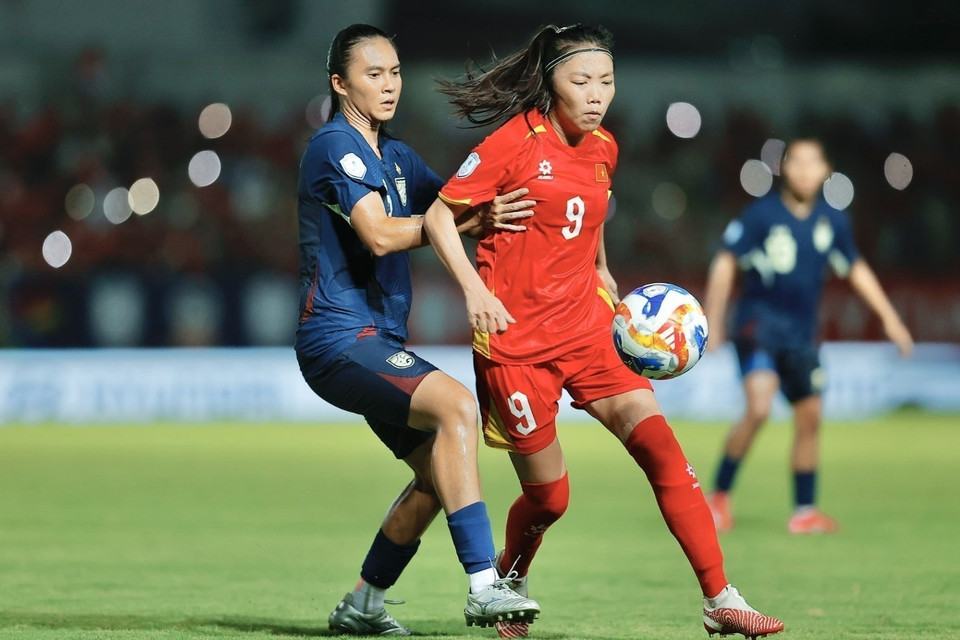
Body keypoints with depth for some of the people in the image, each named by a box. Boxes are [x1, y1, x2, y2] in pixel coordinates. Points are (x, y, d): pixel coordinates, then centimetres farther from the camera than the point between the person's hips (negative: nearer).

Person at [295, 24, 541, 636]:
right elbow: (380, 235, -21)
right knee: (456, 403, -28)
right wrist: (476, 218, -22)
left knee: (439, 472, 11)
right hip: (339, 338, -10)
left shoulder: (396, 158, 19)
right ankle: (483, 586, -34)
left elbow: (453, 202, 15)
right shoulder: (336, 145, -10)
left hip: (376, 343, 10)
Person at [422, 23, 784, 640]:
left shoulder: (604, 149, 8)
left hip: (586, 330, 5)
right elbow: (440, 216, -7)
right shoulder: (517, 143, -10)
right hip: (515, 339, -5)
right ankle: (507, 584, 33)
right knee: (549, 496, 1)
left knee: (660, 445, -14)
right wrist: (474, 290, -18)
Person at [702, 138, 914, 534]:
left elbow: (856, 270, 18)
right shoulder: (762, 214, -9)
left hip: (801, 334, 6)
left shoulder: (832, 221, 5)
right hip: (759, 322, -5)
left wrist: (889, 317, 16)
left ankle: (805, 510, 18)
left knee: (809, 418, 6)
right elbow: (725, 264, -6)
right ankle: (719, 496, -9)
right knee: (759, 407, -22)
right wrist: (713, 323, -9)